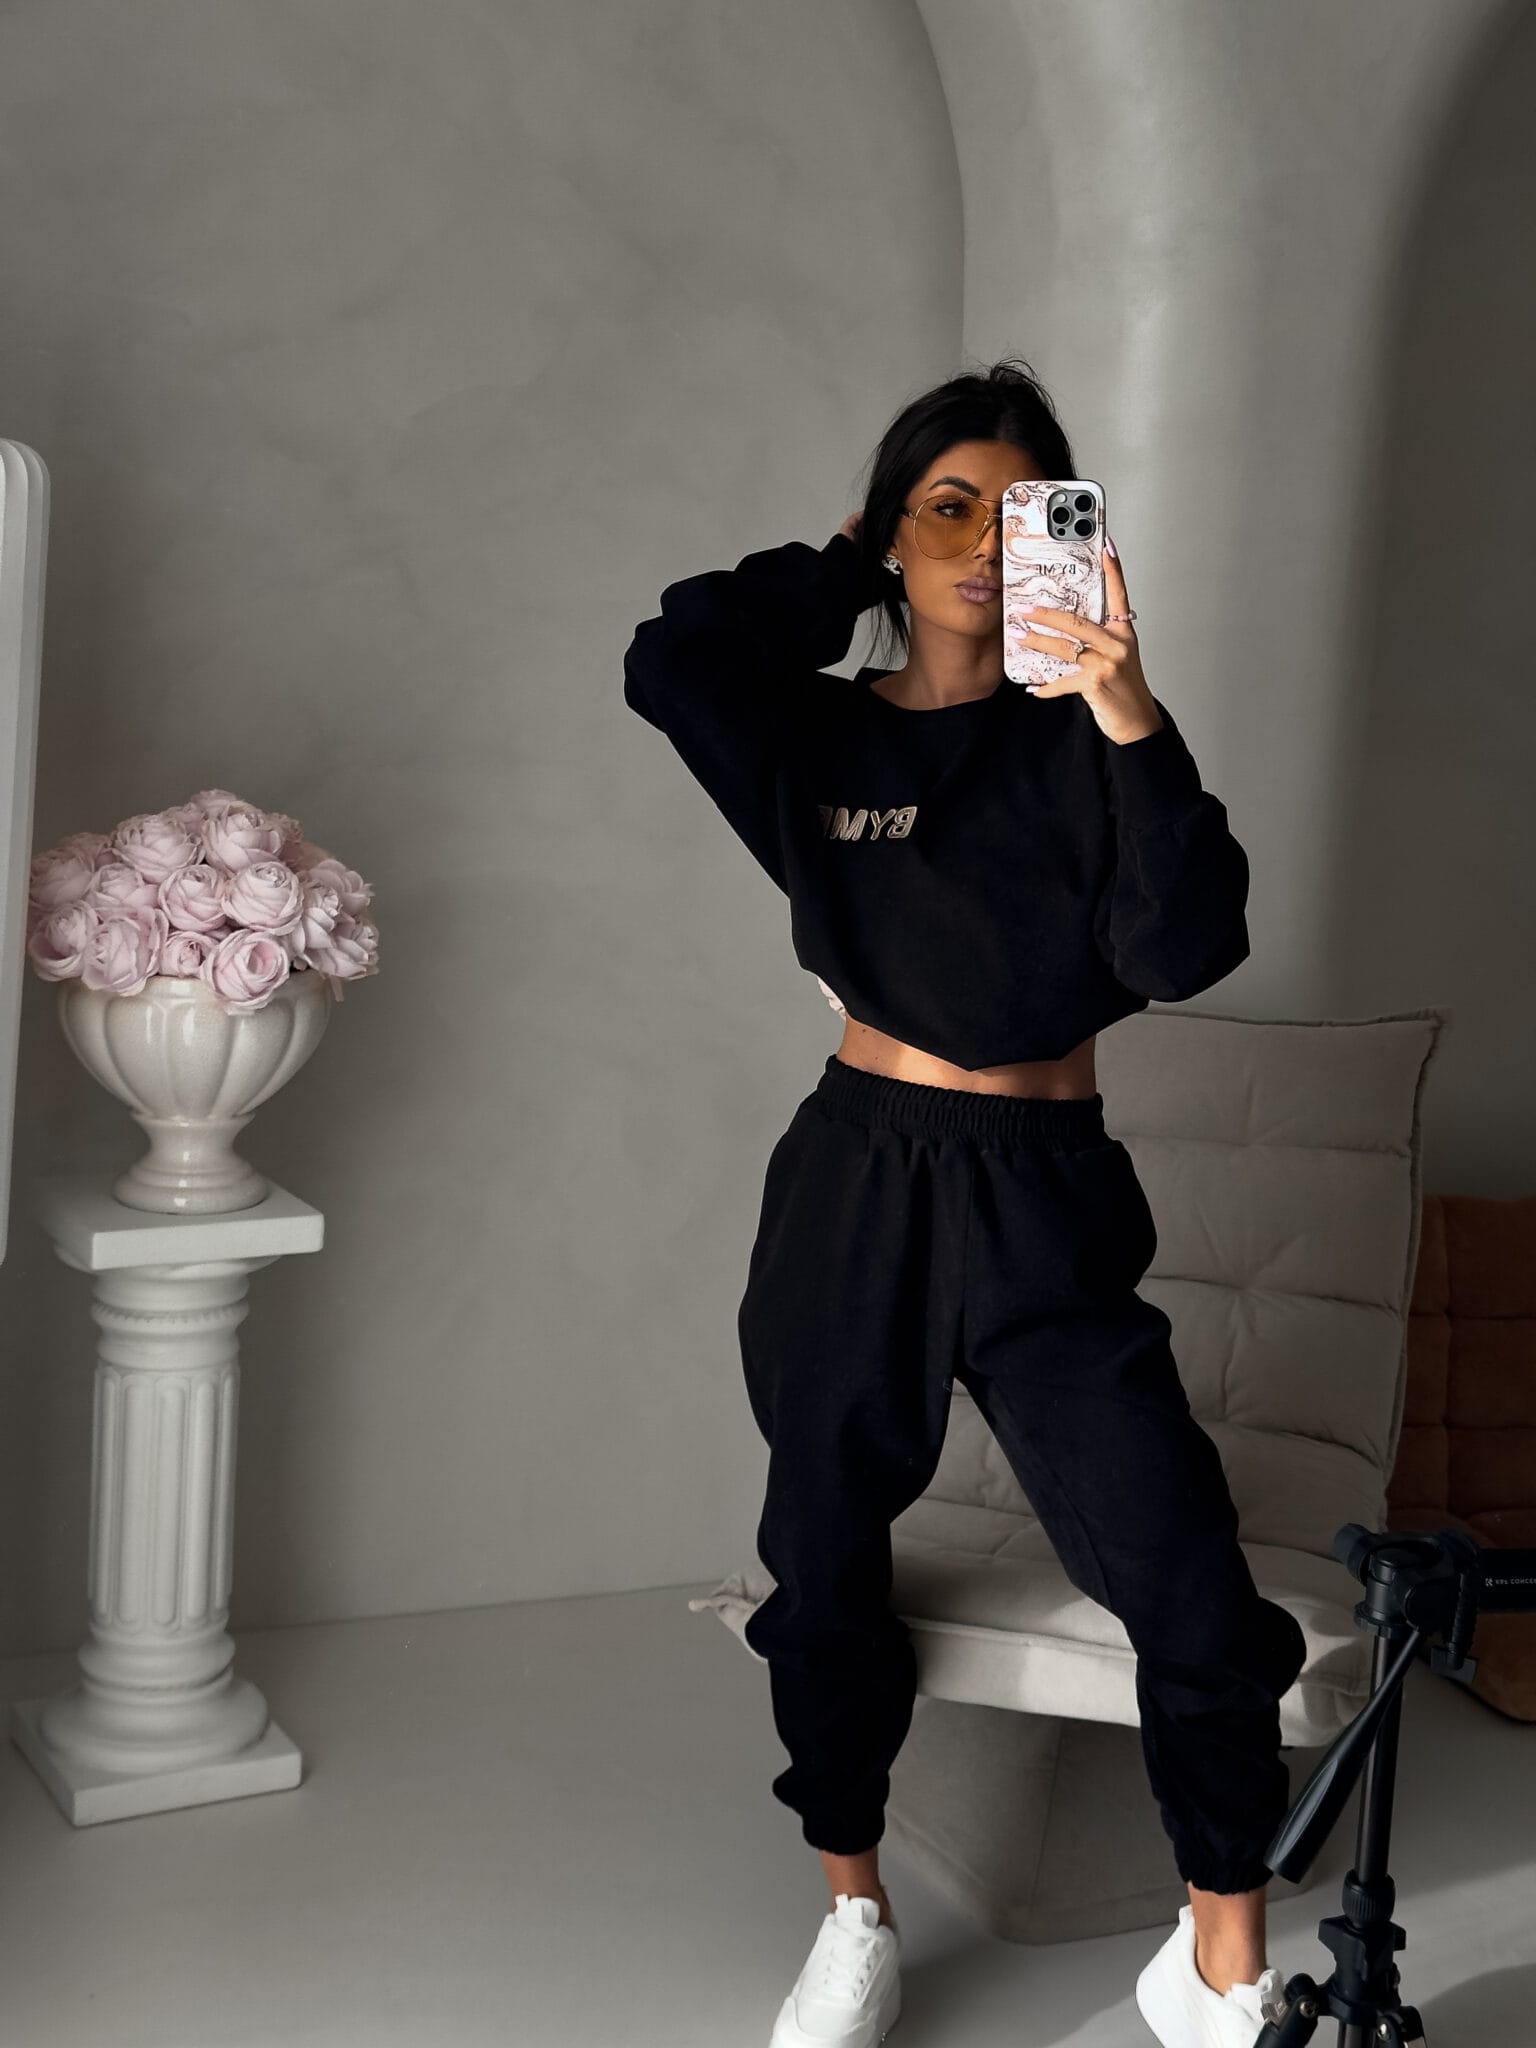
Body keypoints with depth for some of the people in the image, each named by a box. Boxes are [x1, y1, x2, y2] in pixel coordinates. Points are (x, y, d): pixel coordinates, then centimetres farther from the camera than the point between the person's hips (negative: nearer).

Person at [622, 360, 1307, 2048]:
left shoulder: (1077, 739, -2)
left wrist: (1128, 717, -30)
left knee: (1194, 1593, -10)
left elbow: (1186, 946, -17)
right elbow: (665, 662, -17)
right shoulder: (815, 734, 4)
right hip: (854, 1191, 2)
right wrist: (846, 569, -3)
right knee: (827, 1567, 13)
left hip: (1041, 1210, -2)